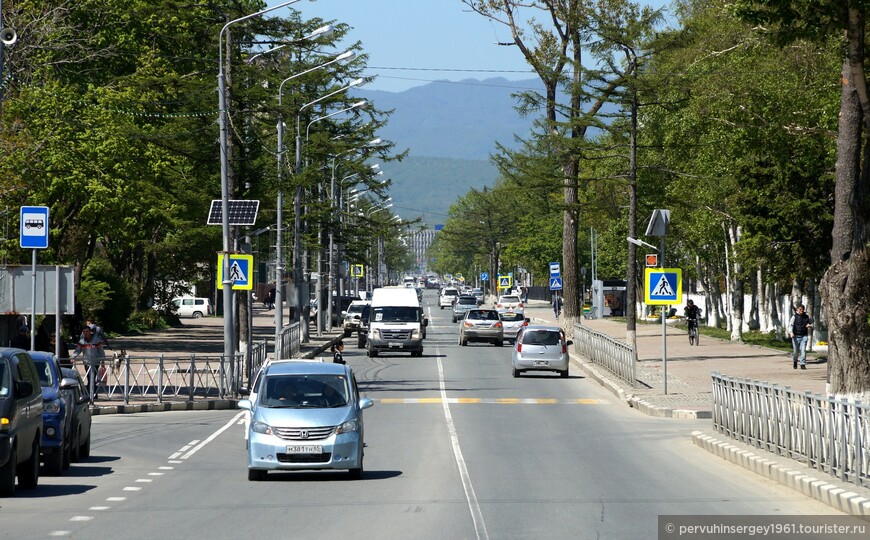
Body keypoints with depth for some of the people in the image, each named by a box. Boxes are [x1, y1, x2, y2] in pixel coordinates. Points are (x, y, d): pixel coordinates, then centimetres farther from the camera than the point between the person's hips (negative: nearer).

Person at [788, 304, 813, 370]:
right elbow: (790, 325, -9)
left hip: (804, 336, 2)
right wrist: (791, 332, -27)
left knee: (803, 350, -8)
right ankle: (795, 361, 31)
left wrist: (810, 326, -5)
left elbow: (811, 324, 20)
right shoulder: (794, 316, -1)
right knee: (796, 351, 4)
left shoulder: (807, 317, 9)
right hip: (796, 336, -2)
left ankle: (803, 364, -4)